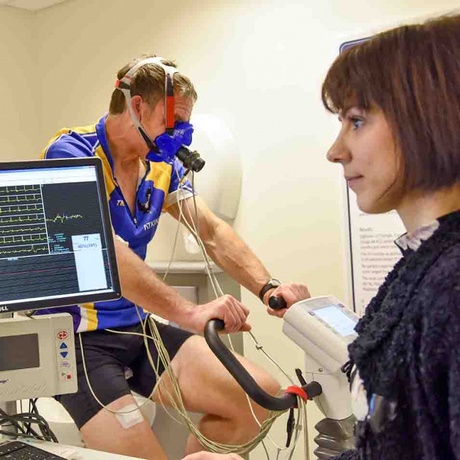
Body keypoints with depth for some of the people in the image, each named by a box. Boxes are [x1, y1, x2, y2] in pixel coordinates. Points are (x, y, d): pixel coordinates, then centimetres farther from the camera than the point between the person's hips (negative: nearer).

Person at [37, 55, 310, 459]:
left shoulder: (162, 166, 5)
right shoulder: (72, 155, -17)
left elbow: (213, 233, 2)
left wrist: (267, 288, -15)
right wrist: (189, 313, -42)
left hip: (139, 327, 7)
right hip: (79, 336, -6)